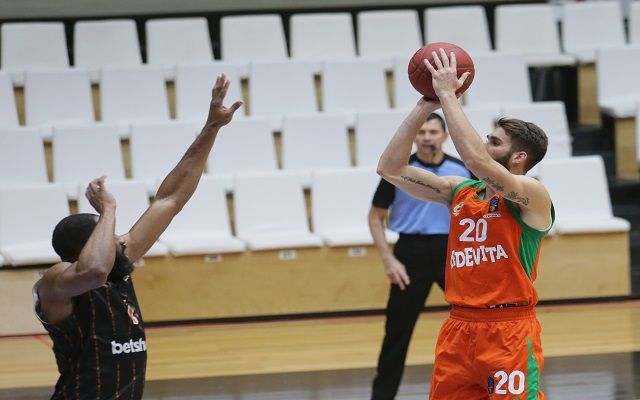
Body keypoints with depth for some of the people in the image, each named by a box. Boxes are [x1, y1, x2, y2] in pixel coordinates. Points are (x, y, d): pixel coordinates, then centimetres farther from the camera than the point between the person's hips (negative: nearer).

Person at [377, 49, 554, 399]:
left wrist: (448, 95, -19)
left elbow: (476, 161, -26)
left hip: (509, 332, -6)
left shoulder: (532, 195, -9)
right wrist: (424, 107, 1)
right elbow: (391, 169, 9)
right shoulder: (460, 191, 11)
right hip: (458, 330, 6)